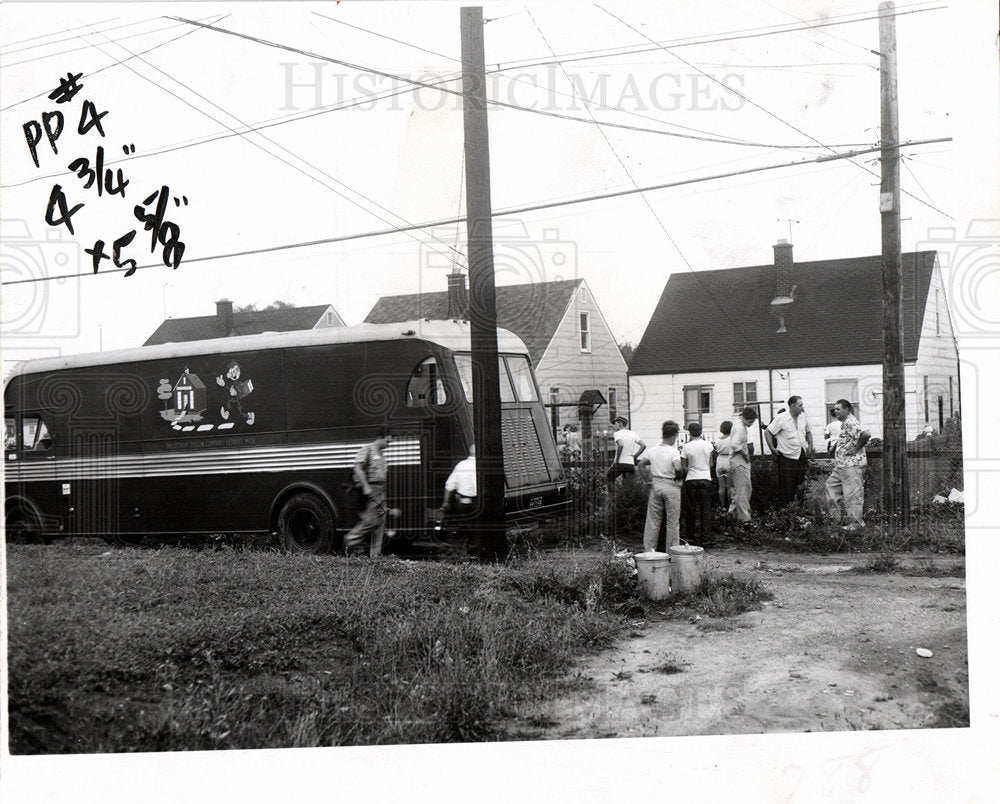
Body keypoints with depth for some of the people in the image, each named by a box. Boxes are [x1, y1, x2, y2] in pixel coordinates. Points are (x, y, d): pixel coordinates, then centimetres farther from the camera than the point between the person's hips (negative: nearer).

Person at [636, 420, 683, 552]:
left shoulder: (652, 450, 3)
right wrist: (678, 477, -6)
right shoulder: (673, 451, -11)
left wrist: (648, 479, 8)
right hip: (671, 486, -4)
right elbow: (678, 468, -26)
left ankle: (648, 549, 10)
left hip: (655, 485, 4)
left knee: (652, 520, 9)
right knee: (672, 521, 6)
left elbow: (639, 464, 3)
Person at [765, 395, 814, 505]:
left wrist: (810, 445, 9)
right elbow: (767, 432, -6)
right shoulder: (781, 418, -10)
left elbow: (808, 432, 24)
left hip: (802, 457, 6)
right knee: (787, 486, -3)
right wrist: (773, 448, -11)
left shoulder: (803, 417, 8)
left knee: (802, 484, 8)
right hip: (787, 457, -6)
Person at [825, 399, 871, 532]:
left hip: (852, 464, -11)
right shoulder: (845, 423, 16)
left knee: (853, 493, -5)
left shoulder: (851, 422, -16)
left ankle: (856, 523, 2)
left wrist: (855, 448, -21)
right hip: (842, 464, 11)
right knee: (831, 485, 17)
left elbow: (866, 434, -30)